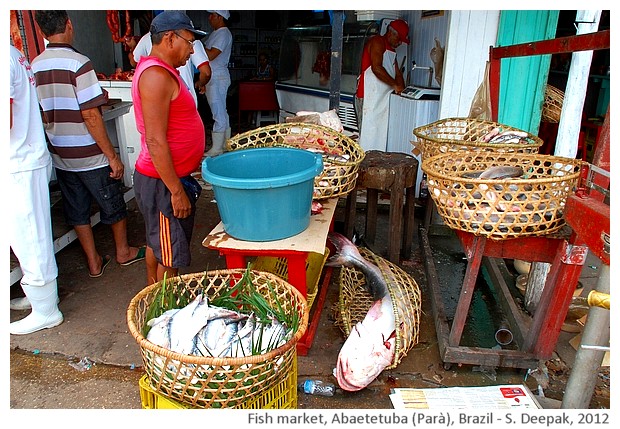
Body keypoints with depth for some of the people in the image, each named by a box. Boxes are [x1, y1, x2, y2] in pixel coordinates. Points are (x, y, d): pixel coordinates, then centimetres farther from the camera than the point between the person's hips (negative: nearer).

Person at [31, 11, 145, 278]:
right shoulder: (78, 63, -18)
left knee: (76, 210, 15)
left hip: (60, 155, 6)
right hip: (89, 155, -6)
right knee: (113, 205, 14)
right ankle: (123, 252, 32)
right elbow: (91, 116, -20)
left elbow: (40, 115, 8)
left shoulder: (34, 66, 2)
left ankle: (94, 262, 27)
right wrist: (112, 156, -15)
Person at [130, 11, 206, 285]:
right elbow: (155, 142, -25)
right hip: (162, 182, -11)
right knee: (170, 256, 2)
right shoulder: (157, 75, -20)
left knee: (158, 243, 23)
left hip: (164, 177, 11)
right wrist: (177, 191, -22)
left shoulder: (158, 70, 13)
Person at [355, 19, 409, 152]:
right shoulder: (377, 42, -6)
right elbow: (376, 68, -19)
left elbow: (397, 71, 21)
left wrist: (402, 90, 5)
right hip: (369, 96, -10)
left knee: (381, 134, 8)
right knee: (369, 132, -11)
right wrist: (395, 85, -15)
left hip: (382, 97, 10)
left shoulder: (391, 49, 24)